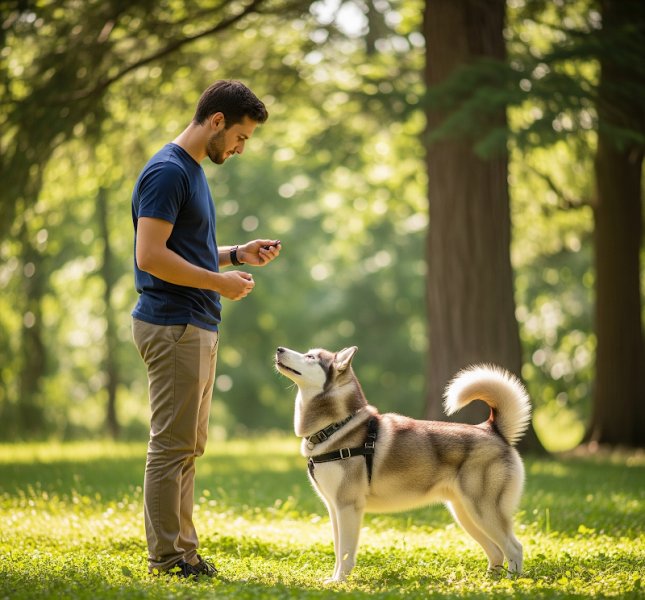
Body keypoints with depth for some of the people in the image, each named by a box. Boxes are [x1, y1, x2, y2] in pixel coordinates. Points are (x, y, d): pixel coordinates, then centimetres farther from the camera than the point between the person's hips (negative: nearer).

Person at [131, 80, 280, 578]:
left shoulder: (193, 171, 16)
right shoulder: (168, 172, -15)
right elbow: (151, 256, -22)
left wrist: (237, 255, 12)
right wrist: (220, 282, -15)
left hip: (197, 328, 10)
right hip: (172, 327, -10)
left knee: (188, 445, 12)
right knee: (172, 445, -5)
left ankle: (182, 549, 18)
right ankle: (167, 556, 1)